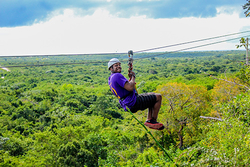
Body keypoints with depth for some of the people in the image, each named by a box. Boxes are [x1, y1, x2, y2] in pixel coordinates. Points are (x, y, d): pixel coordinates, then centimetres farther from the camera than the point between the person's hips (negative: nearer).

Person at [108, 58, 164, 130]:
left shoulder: (111, 79, 14)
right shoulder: (117, 76, -19)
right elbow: (130, 88, -29)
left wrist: (131, 78, 12)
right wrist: (133, 77, -11)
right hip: (134, 102, -11)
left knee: (153, 95, 26)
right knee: (158, 97, -2)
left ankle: (149, 120, 18)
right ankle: (153, 121, 8)